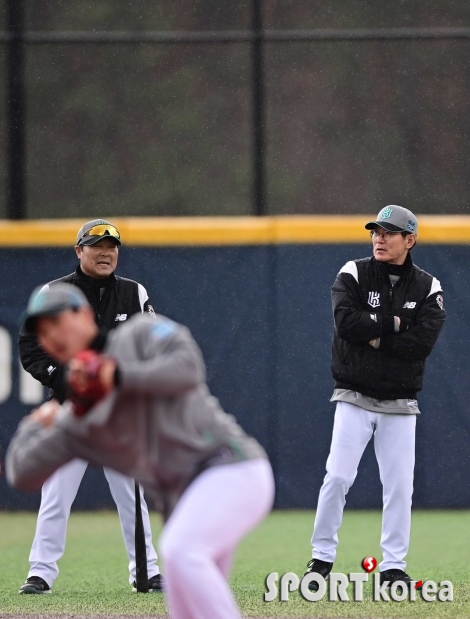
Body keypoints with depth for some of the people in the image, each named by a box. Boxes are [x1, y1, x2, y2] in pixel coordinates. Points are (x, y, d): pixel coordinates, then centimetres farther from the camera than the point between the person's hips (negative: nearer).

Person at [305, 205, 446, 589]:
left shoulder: (428, 289, 1)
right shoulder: (353, 275, -2)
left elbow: (422, 342, -13)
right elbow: (347, 323, -18)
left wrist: (373, 335, -14)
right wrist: (393, 323, -14)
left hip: (400, 405, 1)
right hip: (355, 399, -1)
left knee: (400, 485, 0)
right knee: (338, 477, -9)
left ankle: (394, 567, 9)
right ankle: (322, 558, 1)